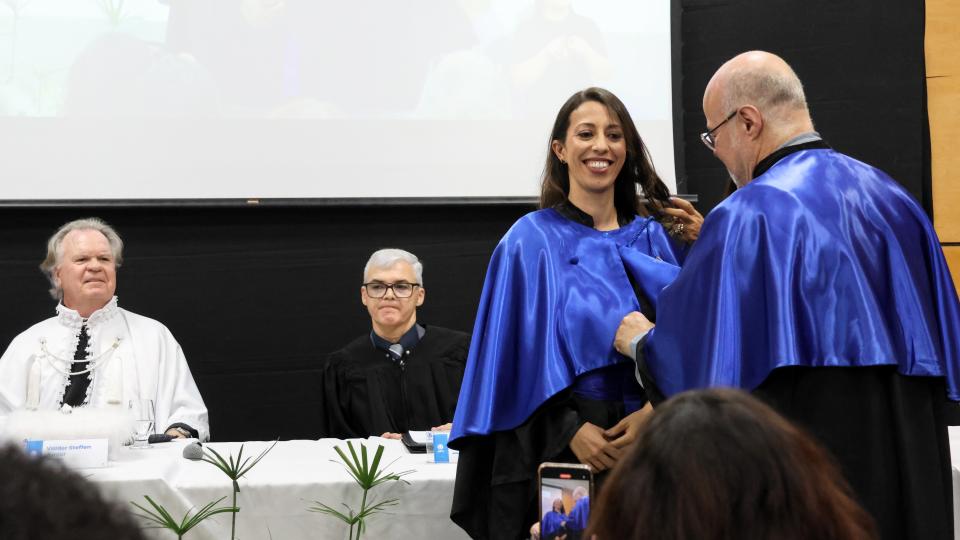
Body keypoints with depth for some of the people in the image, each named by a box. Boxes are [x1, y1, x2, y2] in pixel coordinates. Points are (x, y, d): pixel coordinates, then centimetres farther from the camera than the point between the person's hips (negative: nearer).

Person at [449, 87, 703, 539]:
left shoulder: (658, 238, 8)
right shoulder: (531, 241, 0)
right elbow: (517, 356, -4)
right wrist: (569, 429, -16)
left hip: (650, 447, 3)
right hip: (557, 448, -3)